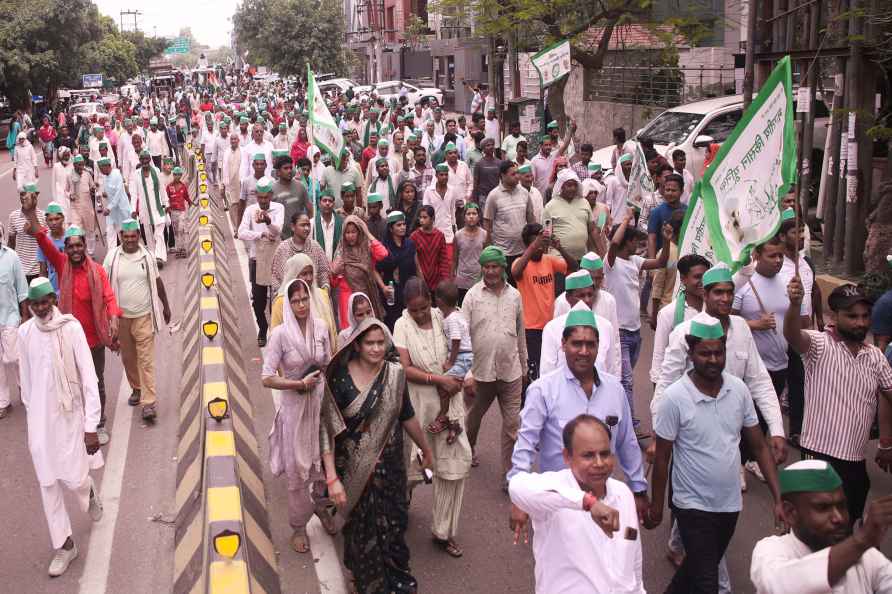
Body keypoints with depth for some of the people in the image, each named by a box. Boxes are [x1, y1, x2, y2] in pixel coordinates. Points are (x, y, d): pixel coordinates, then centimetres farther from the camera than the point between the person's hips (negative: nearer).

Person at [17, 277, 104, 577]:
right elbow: (25, 380, 8)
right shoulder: (24, 333, -4)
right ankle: (64, 544, 22)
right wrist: (31, 418, 14)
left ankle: (89, 492, 38)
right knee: (48, 484, 7)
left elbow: (88, 378, -14)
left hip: (69, 415, -3)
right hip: (40, 418, 3)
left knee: (74, 478, 0)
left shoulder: (71, 328, -15)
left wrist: (91, 426, -16)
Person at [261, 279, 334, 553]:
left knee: (324, 460, 17)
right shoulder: (281, 334, -16)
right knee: (298, 468, 8)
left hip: (321, 401, 4)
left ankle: (320, 505, 45)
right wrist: (300, 384, -18)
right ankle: (299, 526, 27)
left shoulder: (321, 327, -5)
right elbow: (267, 379, -16)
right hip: (295, 406, -3)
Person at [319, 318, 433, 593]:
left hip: (389, 466, 2)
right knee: (362, 527, 14)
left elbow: (407, 417, 7)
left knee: (392, 523, 14)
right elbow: (327, 429, -15)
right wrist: (332, 477, -20)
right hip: (354, 468, -2)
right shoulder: (340, 378, -16)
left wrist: (426, 449, 19)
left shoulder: (395, 375, -7)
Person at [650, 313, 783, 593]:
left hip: (730, 503, 5)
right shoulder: (674, 398, -19)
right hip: (694, 505, -5)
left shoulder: (739, 389, -7)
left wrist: (778, 499, -5)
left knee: (697, 568, 23)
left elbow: (759, 447, 1)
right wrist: (656, 506, -2)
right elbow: (662, 458, -9)